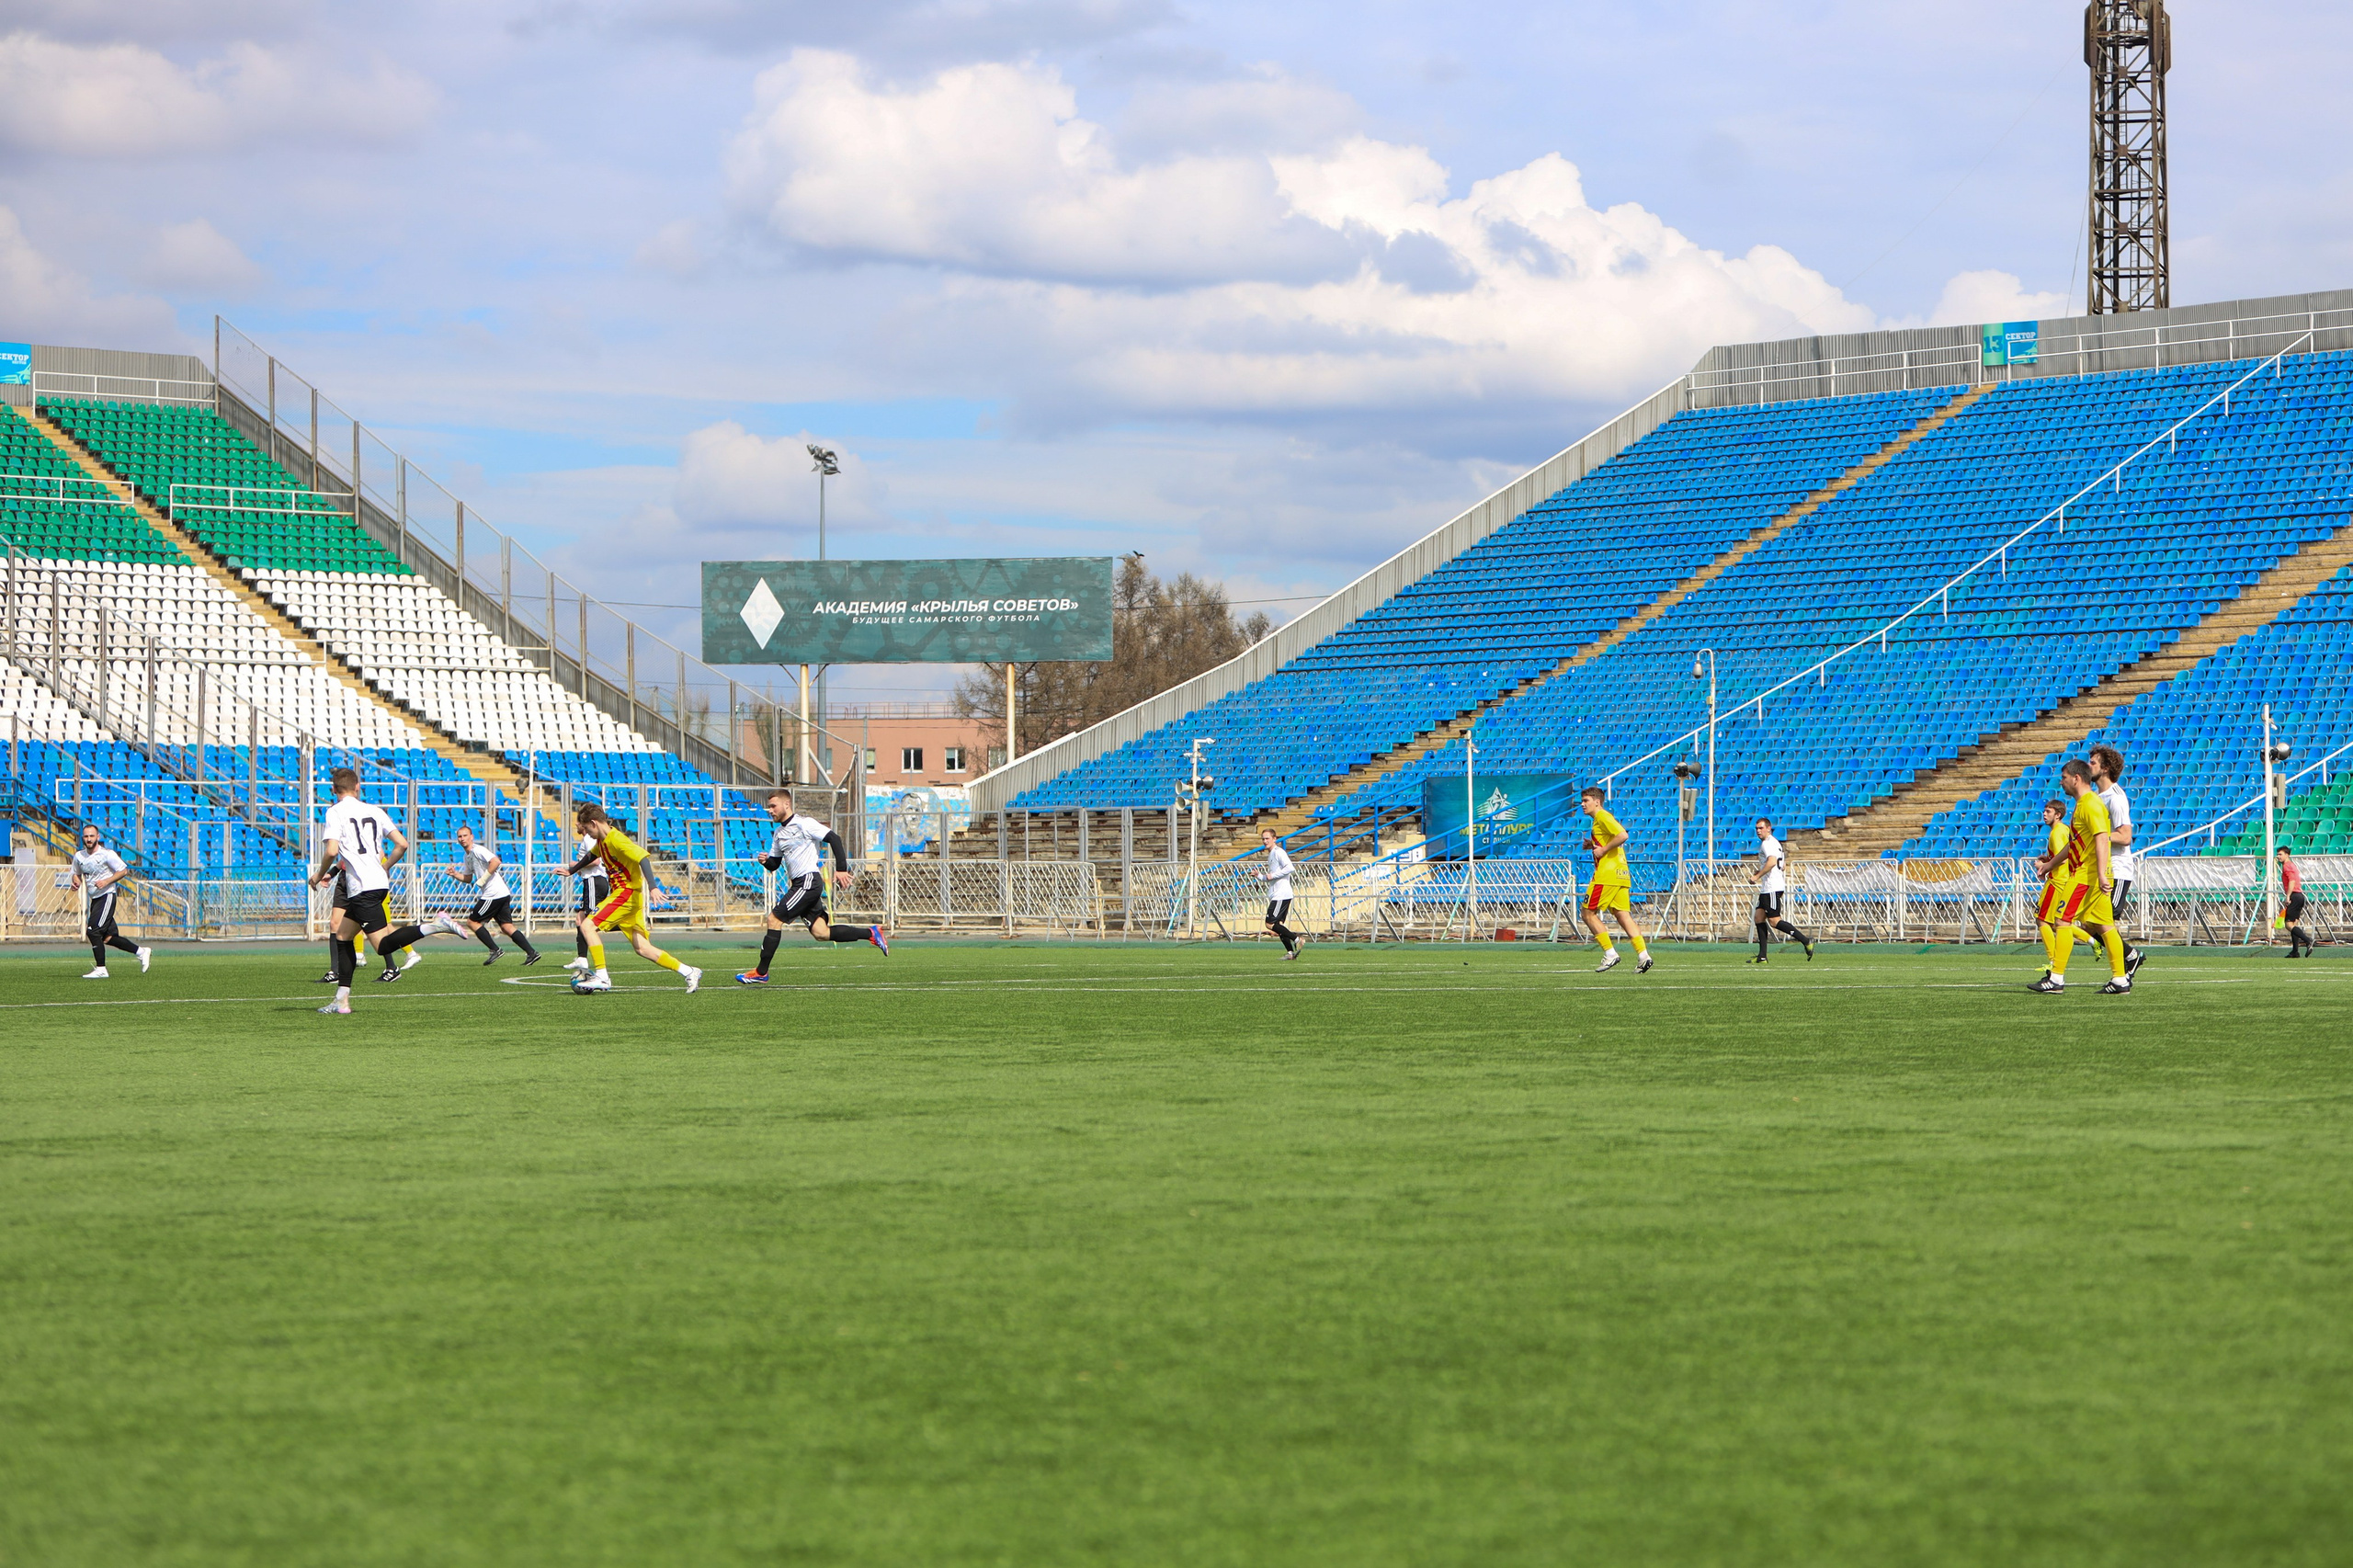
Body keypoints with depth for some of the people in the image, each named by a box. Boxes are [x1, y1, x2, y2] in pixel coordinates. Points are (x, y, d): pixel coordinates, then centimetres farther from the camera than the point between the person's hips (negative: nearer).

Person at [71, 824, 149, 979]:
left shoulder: (107, 854, -11)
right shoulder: (79, 856, 6)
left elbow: (123, 871, -8)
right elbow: (77, 874, 20)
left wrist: (106, 881, -20)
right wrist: (76, 881, -3)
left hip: (106, 895, -7)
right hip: (93, 899, 7)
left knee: (92, 931, -17)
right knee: (108, 937, 8)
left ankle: (101, 969, -11)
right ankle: (141, 952, 23)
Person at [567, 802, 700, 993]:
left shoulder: (616, 840, -17)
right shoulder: (602, 841, 12)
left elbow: (642, 857, -27)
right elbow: (591, 856, 34)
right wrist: (571, 870, 44)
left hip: (627, 893, -9)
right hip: (623, 894, 9)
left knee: (588, 926, -14)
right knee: (642, 949, 6)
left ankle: (601, 977, -13)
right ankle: (689, 972, 8)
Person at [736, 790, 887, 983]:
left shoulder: (804, 824, -7)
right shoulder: (778, 834, 19)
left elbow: (834, 838, -10)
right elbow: (774, 864, 23)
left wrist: (841, 869, -16)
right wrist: (766, 861, -1)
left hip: (809, 880, -9)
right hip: (798, 884, 9)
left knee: (774, 919, -12)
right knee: (820, 933, 3)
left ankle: (761, 973, -8)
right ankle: (871, 933, 11)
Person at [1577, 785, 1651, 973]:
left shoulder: (1603, 817, -8)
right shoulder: (1600, 818, 21)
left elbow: (1622, 835, -22)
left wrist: (1603, 850, -14)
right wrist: (1593, 845, 17)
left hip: (1607, 874, -10)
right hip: (1621, 874, 10)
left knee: (1589, 913, -2)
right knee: (1623, 915, 4)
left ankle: (1610, 954, -4)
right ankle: (1643, 954, -7)